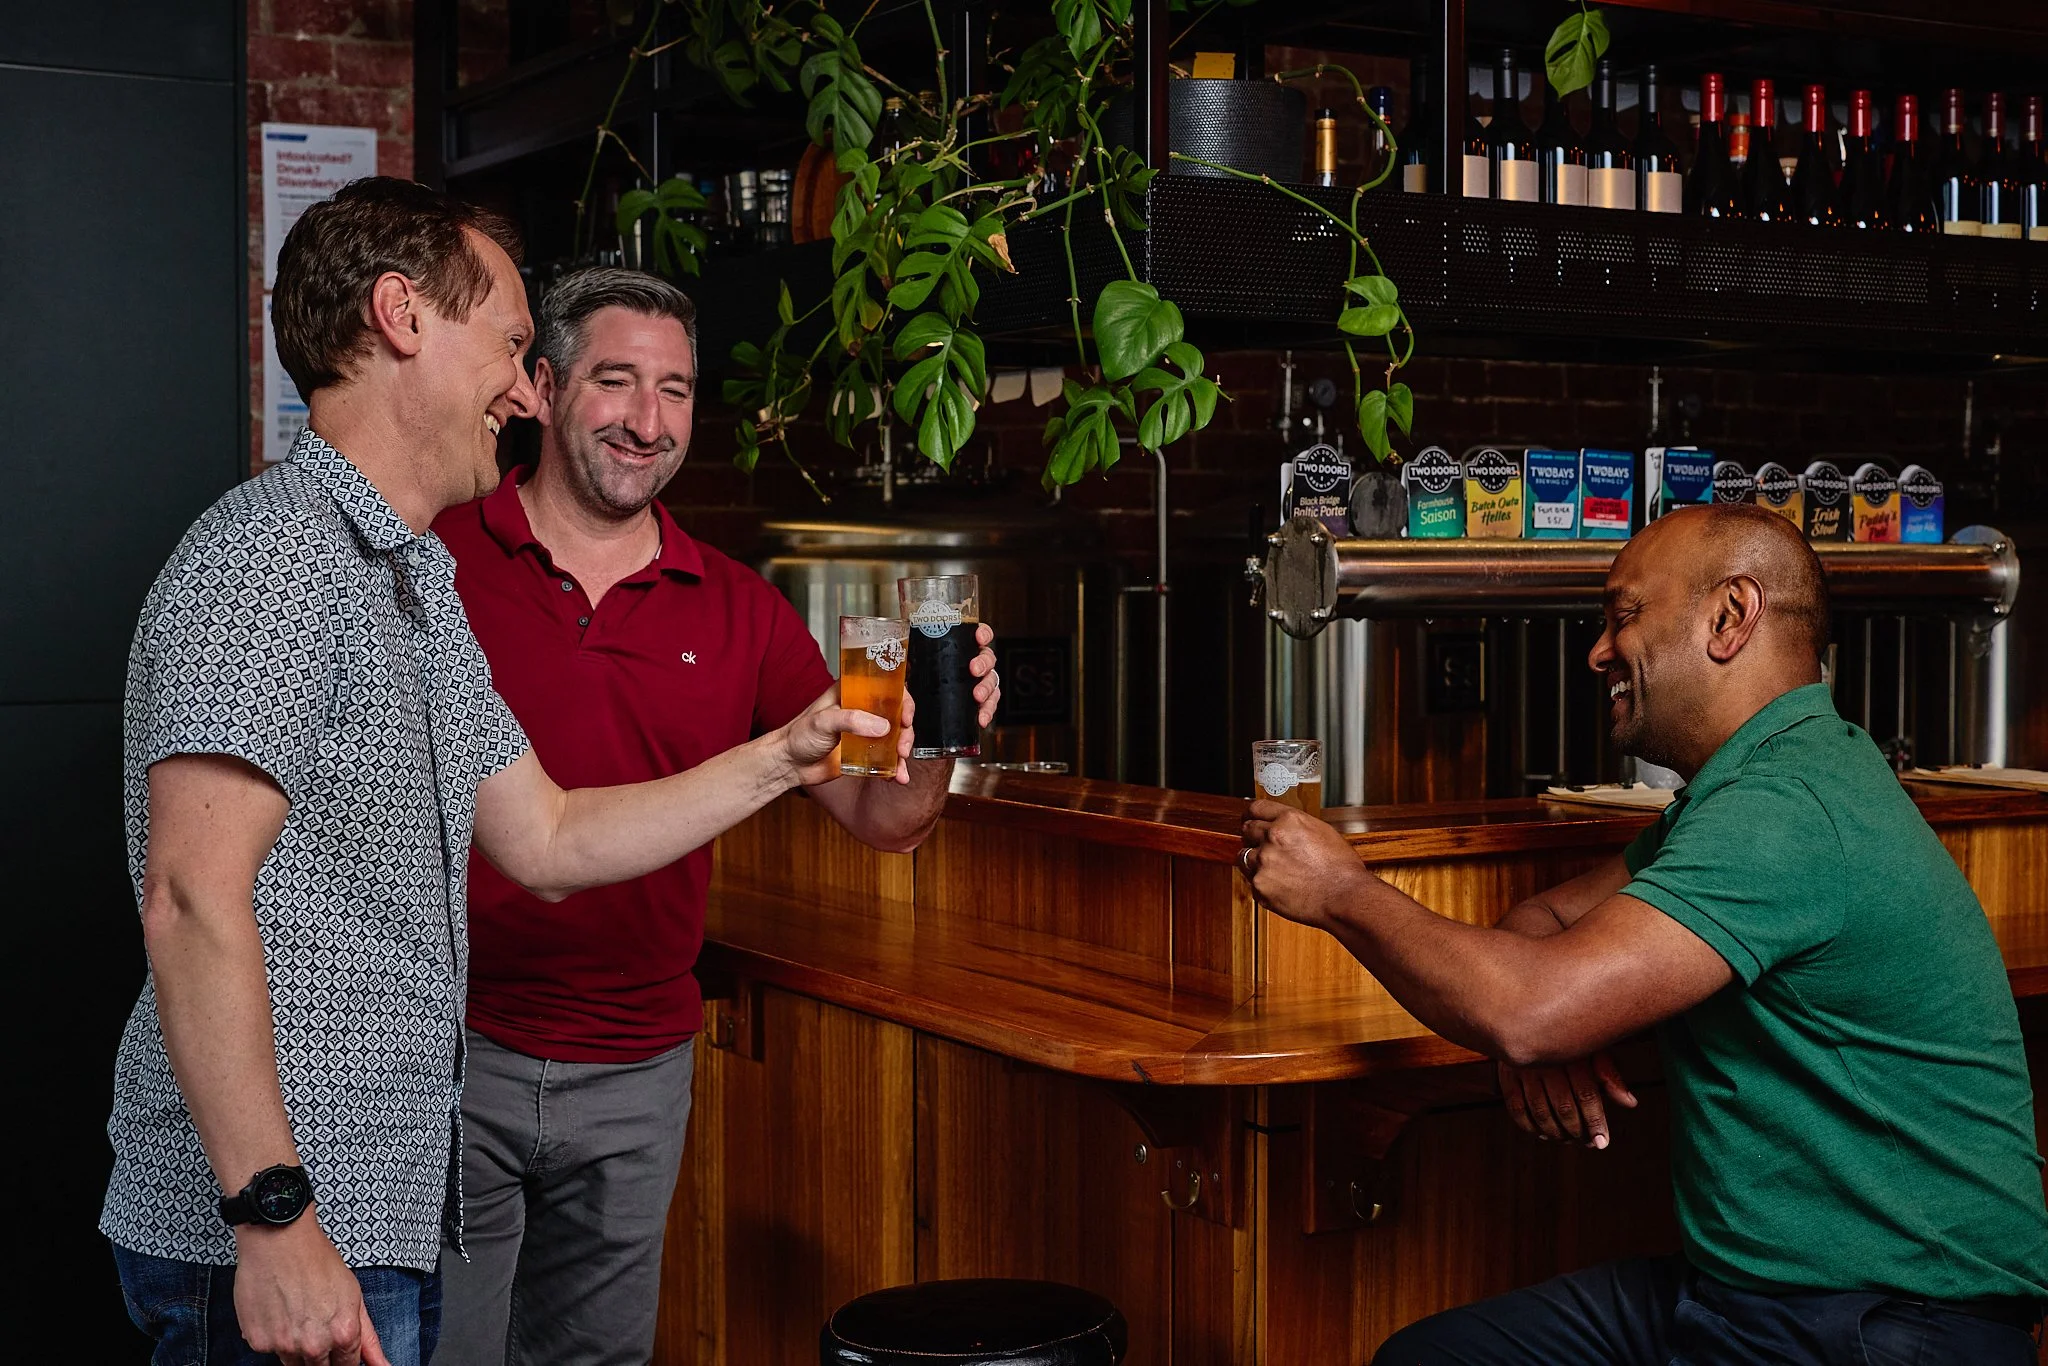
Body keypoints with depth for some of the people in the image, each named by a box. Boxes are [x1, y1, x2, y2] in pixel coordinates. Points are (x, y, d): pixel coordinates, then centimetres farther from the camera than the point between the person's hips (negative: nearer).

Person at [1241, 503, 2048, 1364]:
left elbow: (1527, 1014, -26)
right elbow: (1544, 919, 19)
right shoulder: (1743, 787, 14)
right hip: (1743, 1287, 10)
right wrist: (1542, 1031, -5)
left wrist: (1342, 892, -10)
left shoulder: (1784, 808, -21)